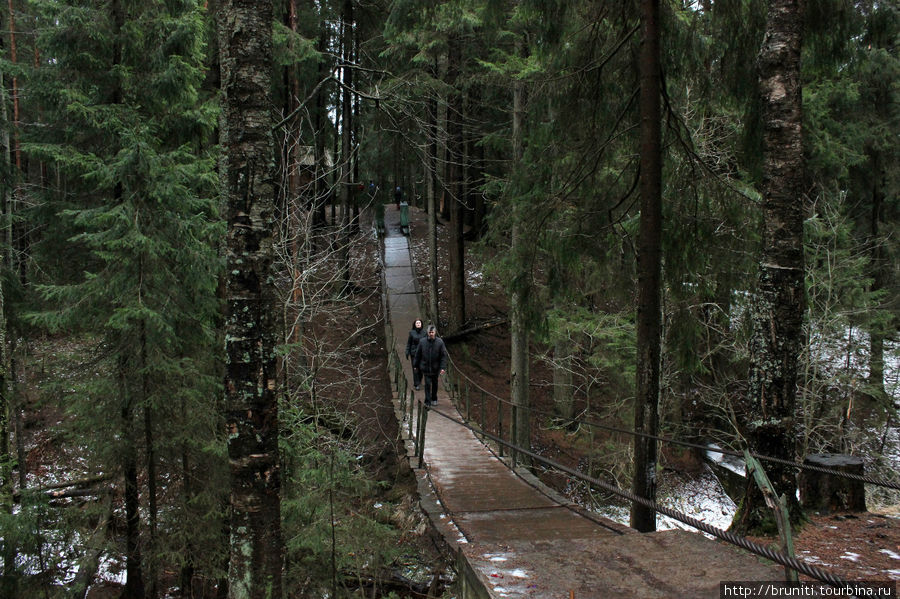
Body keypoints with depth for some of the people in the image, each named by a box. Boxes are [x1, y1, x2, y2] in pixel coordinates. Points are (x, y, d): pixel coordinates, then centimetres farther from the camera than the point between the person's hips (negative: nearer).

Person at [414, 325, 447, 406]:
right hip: (425, 367, -1)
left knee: (435, 384, 15)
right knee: (427, 384, -6)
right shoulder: (422, 342, -5)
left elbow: (444, 356, -7)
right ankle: (428, 401, -1)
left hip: (435, 368, 1)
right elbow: (418, 354, 4)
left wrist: (443, 367, -13)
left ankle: (434, 399, 33)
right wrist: (415, 365, 7)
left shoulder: (440, 342, -7)